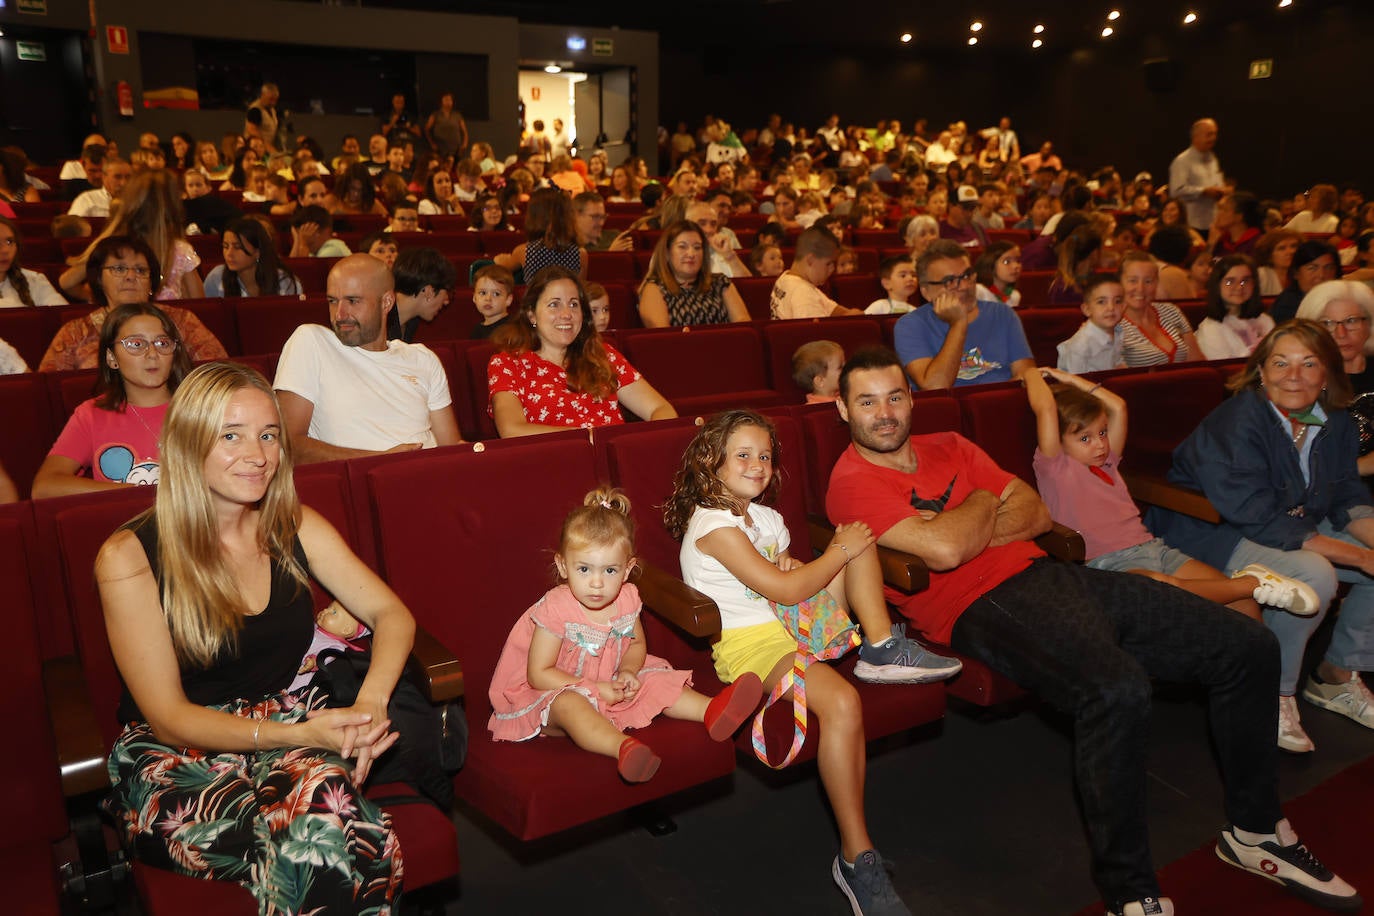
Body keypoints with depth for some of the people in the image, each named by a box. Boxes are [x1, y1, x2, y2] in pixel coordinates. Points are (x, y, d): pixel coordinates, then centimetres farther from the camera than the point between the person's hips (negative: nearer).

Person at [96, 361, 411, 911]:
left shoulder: (294, 527, 4)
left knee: (324, 784, -34)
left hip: (292, 731, 4)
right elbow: (169, 717, -10)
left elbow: (391, 613, 4)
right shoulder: (128, 558, -9)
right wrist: (298, 733, -24)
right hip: (176, 760, -3)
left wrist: (370, 702, -18)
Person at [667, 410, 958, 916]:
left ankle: (882, 648, -7)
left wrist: (793, 566, -2)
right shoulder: (714, 525, -15)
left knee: (856, 533, 4)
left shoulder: (765, 517, 15)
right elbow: (784, 590, -19)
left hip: (794, 624, 9)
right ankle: (857, 859, -24)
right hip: (748, 642, -9)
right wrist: (838, 552, -7)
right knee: (842, 703, -35)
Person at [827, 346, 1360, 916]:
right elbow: (945, 551, -20)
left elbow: (1036, 513, 14)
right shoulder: (853, 484, -5)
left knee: (1247, 646, 4)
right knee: (1116, 689, -38)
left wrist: (972, 529, -5)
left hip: (1043, 571, 9)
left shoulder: (948, 448, 20)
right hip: (983, 607, -8)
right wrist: (984, 502, 0)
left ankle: (1253, 831, 21)